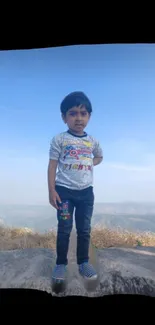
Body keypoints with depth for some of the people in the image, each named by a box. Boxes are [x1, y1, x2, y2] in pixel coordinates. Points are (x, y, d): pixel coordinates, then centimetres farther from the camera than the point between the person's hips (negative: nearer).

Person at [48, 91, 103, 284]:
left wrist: (90, 163, 6)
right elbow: (52, 165, -6)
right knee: (64, 228, 6)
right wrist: (51, 190, -12)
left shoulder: (92, 142, 6)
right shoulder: (59, 139, -5)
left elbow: (99, 157, 27)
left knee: (84, 229, 11)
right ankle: (61, 263, 22)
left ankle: (84, 262, 27)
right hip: (64, 190, -3)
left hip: (86, 191, 3)